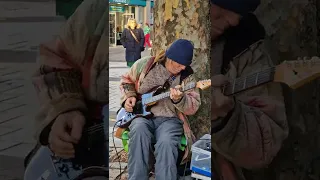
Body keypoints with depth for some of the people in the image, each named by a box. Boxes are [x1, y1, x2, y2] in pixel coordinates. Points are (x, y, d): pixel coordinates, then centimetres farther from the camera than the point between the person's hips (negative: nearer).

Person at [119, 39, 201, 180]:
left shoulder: (187, 76, 0)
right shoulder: (144, 64, 1)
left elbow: (193, 107, -5)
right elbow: (126, 80, 18)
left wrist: (179, 100, -26)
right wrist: (128, 97, -1)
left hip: (169, 119, 0)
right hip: (142, 115, 1)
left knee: (166, 143, -34)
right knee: (139, 130, -35)